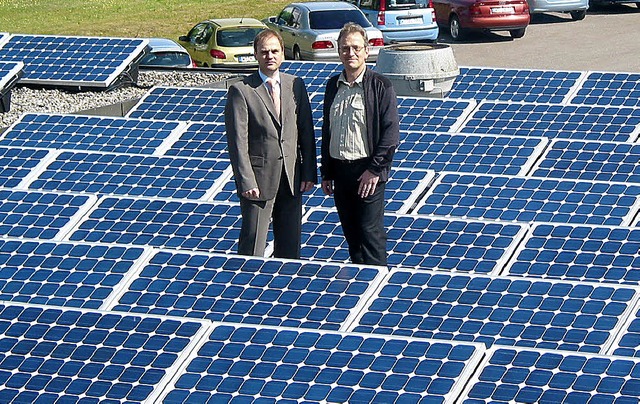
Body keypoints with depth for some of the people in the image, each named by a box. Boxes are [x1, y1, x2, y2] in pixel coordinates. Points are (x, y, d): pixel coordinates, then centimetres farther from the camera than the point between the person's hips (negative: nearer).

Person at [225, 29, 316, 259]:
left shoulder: (296, 85, 8)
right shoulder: (241, 90, -6)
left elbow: (306, 132, 9)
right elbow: (237, 141, -9)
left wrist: (309, 173, 3)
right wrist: (246, 182, -15)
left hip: (291, 178, 4)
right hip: (259, 178, -4)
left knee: (290, 244, 11)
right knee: (252, 244, 0)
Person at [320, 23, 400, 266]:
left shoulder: (380, 86, -7)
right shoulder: (333, 86, 10)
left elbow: (391, 132, -10)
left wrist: (375, 169, -14)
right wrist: (326, 173, 14)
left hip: (368, 173, -6)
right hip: (340, 170, 6)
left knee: (370, 233, -5)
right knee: (351, 235, 11)